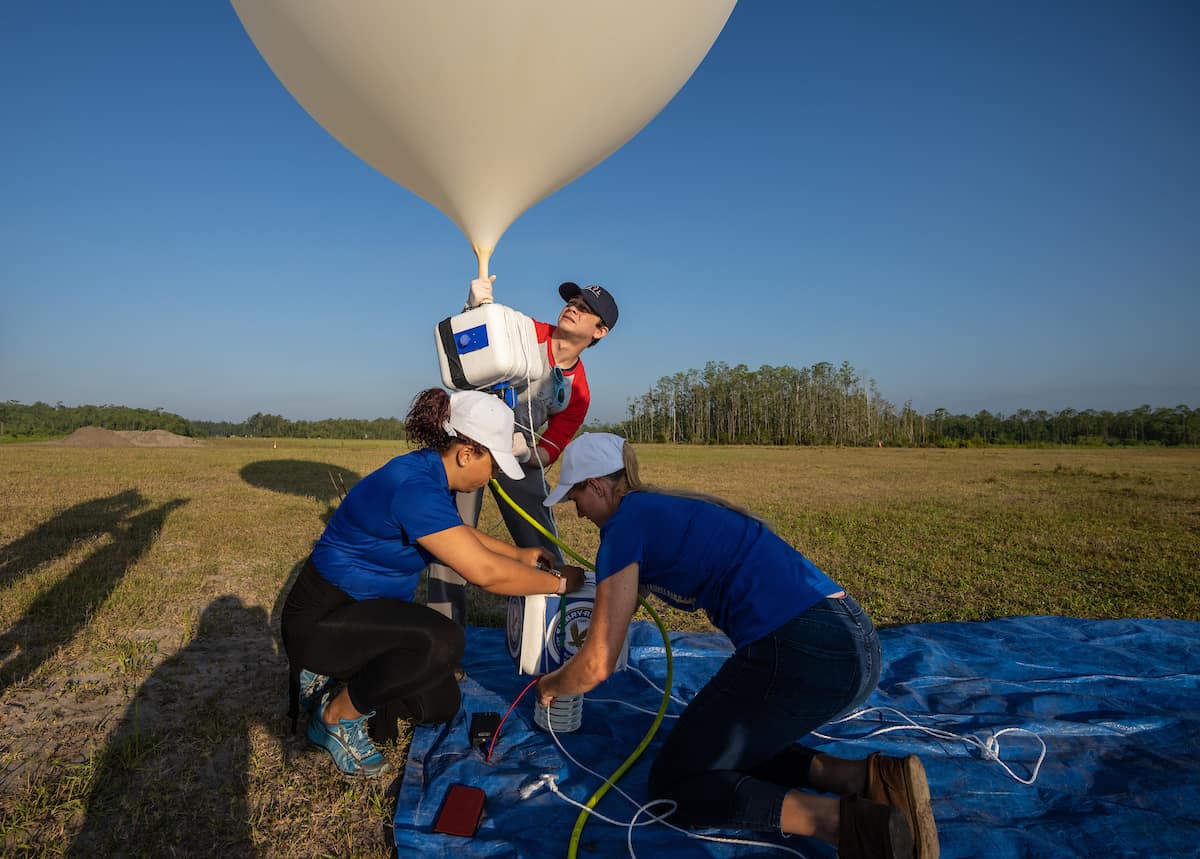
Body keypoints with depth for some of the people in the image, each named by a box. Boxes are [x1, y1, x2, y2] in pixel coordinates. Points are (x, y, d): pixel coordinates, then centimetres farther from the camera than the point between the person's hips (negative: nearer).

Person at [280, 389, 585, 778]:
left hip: (365, 608, 9)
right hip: (320, 618, -9)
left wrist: (520, 554, 15)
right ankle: (335, 716, -8)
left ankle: (336, 682, 18)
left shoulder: (432, 476, -1)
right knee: (440, 642, -33)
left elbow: (461, 534, 21)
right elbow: (485, 572, -35)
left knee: (441, 705, 7)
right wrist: (558, 582, -21)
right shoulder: (414, 487, -31)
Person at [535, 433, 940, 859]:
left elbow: (597, 664, -1)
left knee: (672, 785, 10)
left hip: (800, 653, -9)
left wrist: (550, 685, 22)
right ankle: (870, 778, 9)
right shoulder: (671, 506, 22)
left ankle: (843, 820, -9)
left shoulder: (624, 526, -2)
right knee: (728, 752, 28)